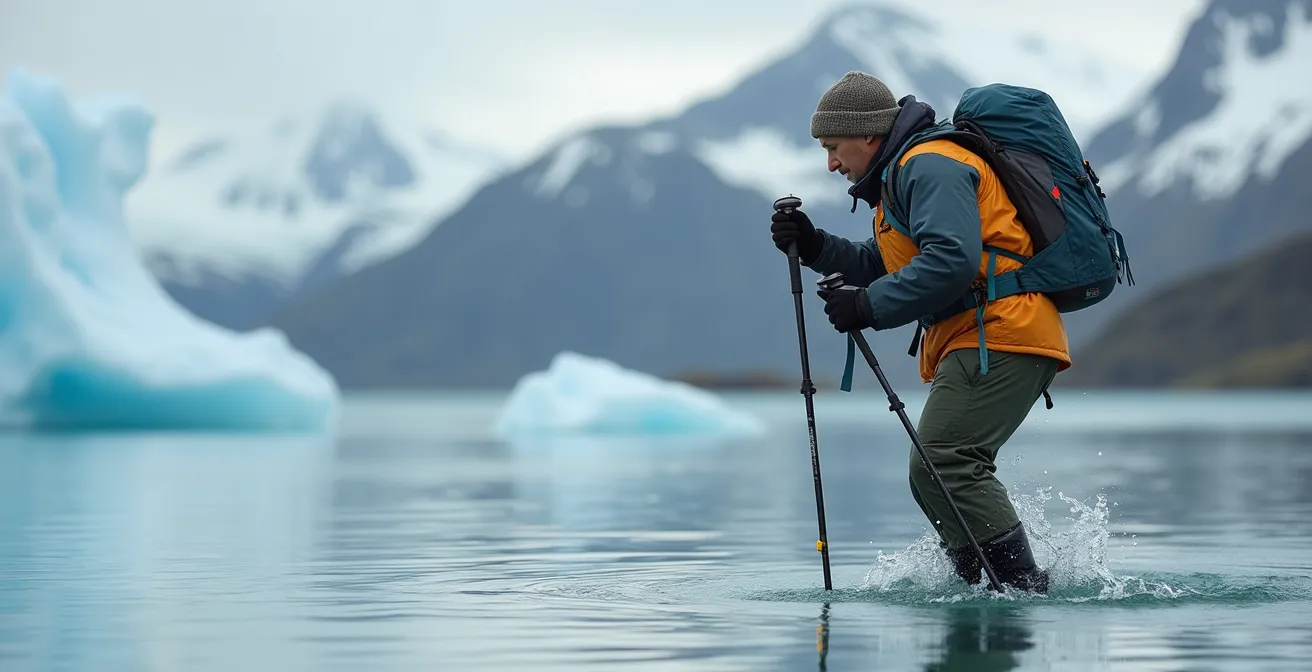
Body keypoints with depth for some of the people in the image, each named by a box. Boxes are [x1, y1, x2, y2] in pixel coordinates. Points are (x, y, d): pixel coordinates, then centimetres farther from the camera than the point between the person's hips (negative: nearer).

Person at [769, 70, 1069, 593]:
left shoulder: (930, 167, -10)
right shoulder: (906, 175, 26)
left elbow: (952, 261, -24)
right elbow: (879, 268, 27)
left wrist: (868, 308, -20)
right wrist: (814, 246, 12)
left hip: (997, 335, -11)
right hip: (985, 342, 11)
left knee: (943, 465, -19)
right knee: (940, 473, 9)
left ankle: (1026, 587, -21)